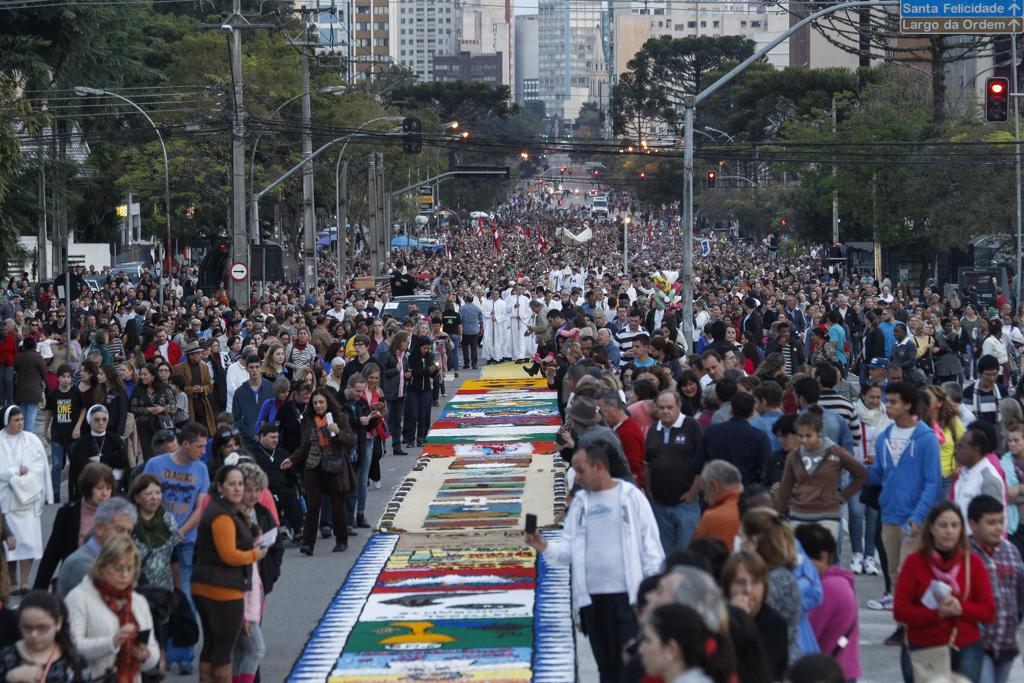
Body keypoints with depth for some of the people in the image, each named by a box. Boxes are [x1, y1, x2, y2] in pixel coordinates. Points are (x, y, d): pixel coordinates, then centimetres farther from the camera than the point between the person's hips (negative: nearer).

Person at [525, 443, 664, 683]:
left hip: (627, 594, -5)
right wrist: (546, 547, -11)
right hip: (592, 595, 5)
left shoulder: (630, 496, -2)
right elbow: (569, 547, 9)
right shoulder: (580, 501, 11)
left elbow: (650, 542, -2)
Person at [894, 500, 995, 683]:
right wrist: (937, 613, -20)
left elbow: (988, 611, 1)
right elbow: (900, 611, -7)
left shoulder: (973, 563, 3)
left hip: (965, 651, 1)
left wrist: (960, 608, -19)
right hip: (921, 651, -1)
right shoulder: (914, 562, -3)